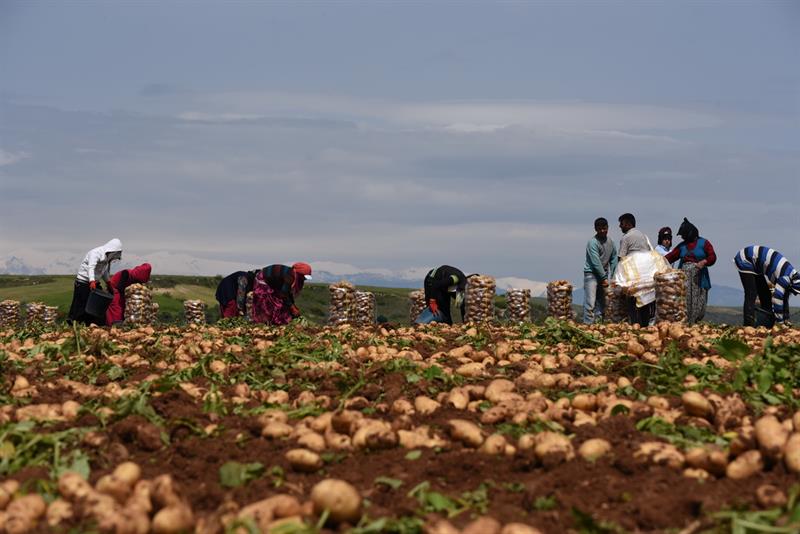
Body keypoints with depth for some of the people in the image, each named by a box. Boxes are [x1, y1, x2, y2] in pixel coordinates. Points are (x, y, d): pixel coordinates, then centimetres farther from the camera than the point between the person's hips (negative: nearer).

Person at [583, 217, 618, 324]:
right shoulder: (593, 242, -14)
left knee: (601, 303, 9)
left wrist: (610, 277, 3)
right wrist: (604, 278, -14)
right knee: (590, 303, -13)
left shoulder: (610, 242, 8)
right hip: (591, 274, -7)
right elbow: (596, 263, -17)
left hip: (603, 274, 7)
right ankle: (588, 325, -14)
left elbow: (613, 260, 12)